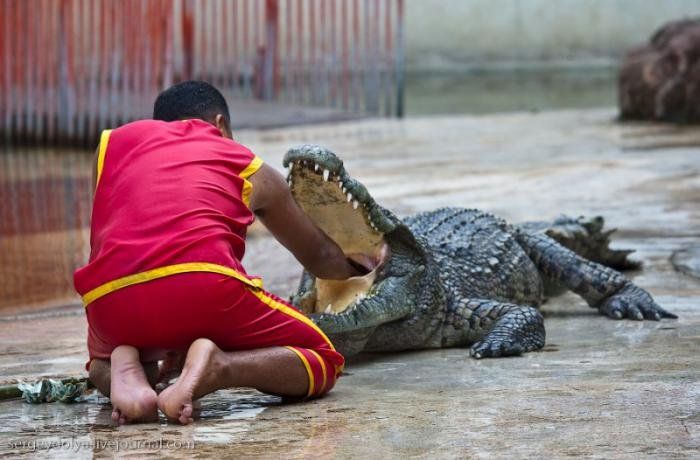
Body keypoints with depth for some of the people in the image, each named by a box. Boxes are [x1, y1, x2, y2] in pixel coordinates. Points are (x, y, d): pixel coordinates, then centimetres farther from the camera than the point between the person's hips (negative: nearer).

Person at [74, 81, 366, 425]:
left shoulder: (114, 140, 29)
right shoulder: (249, 168, 26)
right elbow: (320, 258, 38)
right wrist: (360, 271, 61)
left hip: (107, 300, 3)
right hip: (204, 288, -3)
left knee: (103, 365, 38)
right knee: (323, 360, 16)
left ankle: (125, 371, 0)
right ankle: (216, 366, -13)